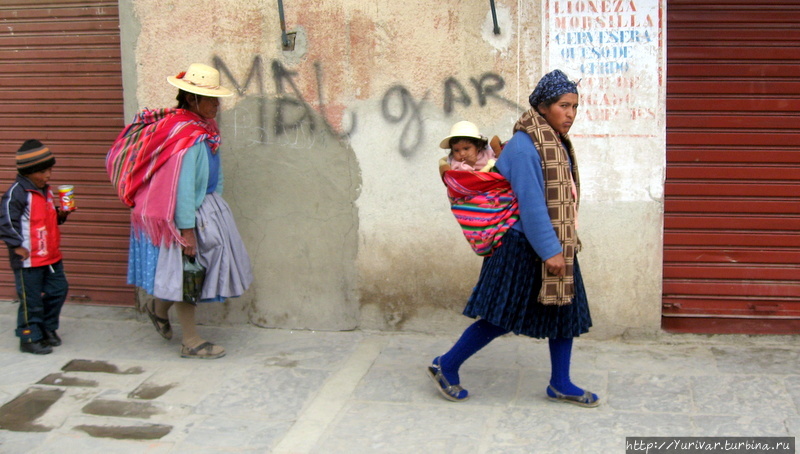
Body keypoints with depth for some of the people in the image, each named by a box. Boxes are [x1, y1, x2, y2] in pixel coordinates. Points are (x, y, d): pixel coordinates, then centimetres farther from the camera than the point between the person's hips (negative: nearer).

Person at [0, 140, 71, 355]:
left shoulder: (46, 191, 12)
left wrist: (61, 214, 5)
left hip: (51, 256, 9)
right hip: (29, 259, -9)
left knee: (58, 290, 15)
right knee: (31, 300, -1)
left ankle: (48, 328, 33)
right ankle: (30, 338, 11)